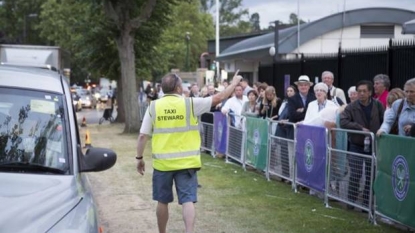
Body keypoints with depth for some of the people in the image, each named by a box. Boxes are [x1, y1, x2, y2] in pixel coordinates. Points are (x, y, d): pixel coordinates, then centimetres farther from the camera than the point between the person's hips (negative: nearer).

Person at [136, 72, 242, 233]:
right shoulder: (190, 103, -5)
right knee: (188, 200, 0)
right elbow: (219, 98, 3)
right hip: (186, 162, -2)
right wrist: (234, 83, 17)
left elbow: (143, 136, 0)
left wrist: (139, 158, 11)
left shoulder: (153, 107, -1)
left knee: (162, 201, 16)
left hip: (162, 162, 2)